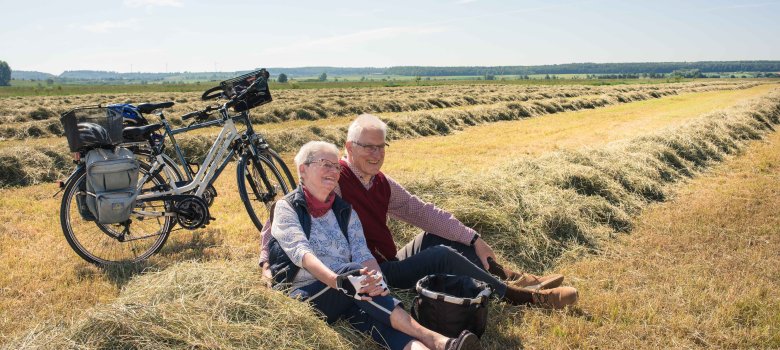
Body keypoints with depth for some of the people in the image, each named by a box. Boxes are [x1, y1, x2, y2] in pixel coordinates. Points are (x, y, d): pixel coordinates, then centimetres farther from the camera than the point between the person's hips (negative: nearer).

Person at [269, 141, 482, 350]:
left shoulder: (345, 211, 15)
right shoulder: (287, 208, 2)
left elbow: (362, 253, 0)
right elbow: (301, 253, -16)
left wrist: (376, 280, -24)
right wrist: (337, 280, -35)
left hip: (347, 299, 4)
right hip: (305, 296, -3)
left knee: (375, 318, -30)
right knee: (356, 272, -31)